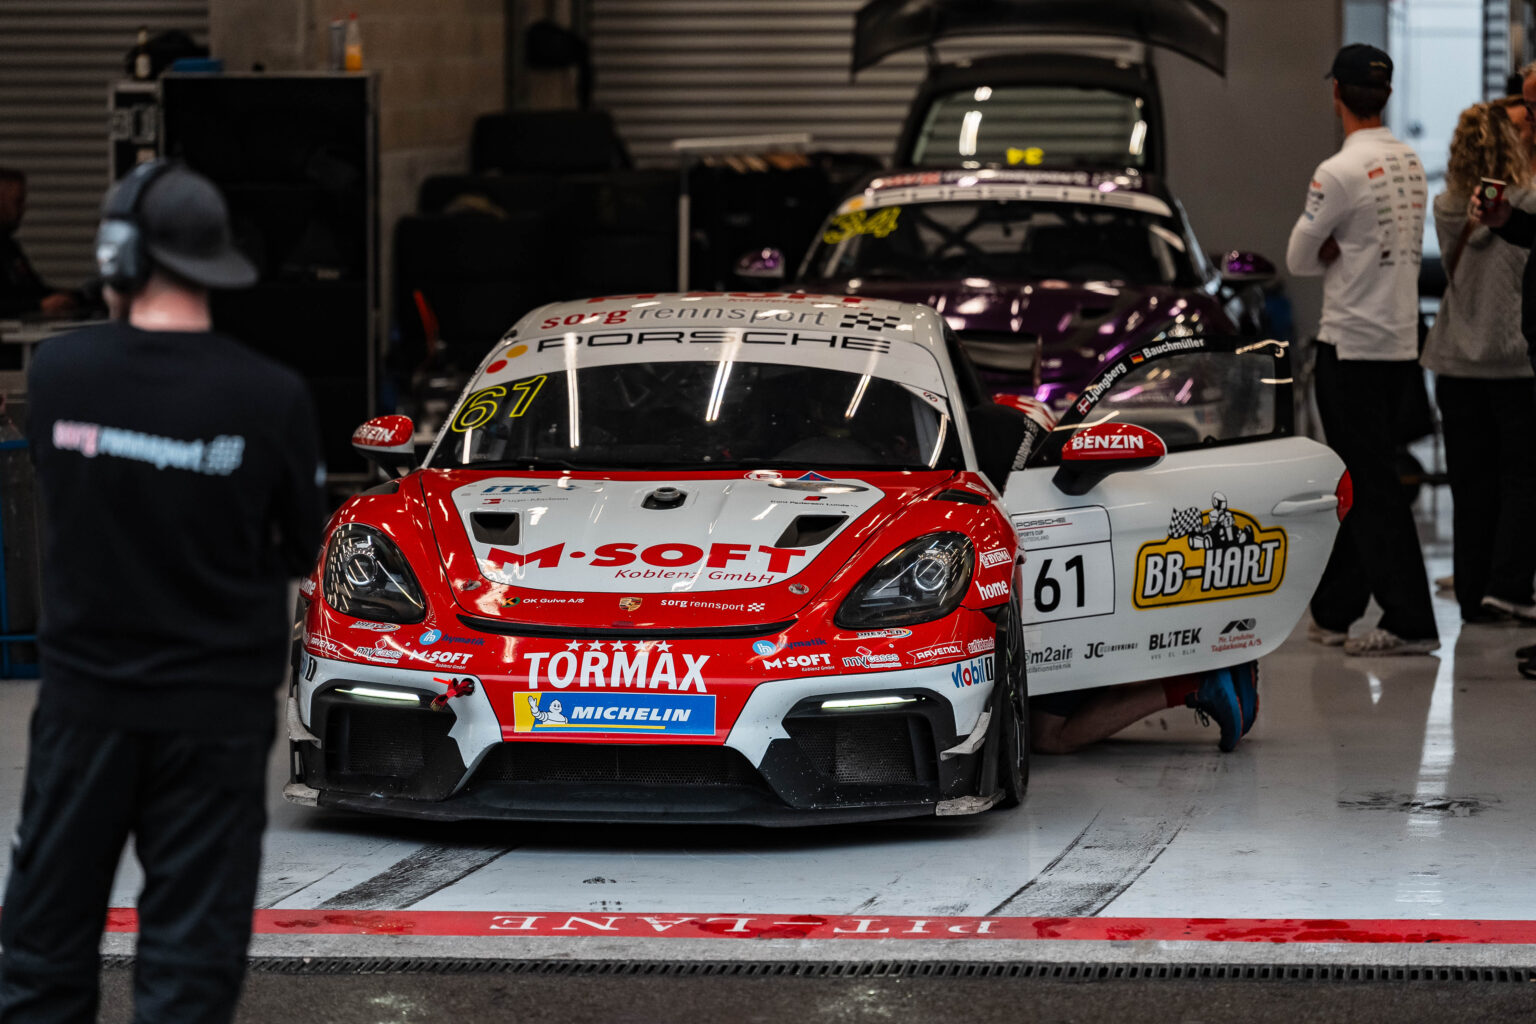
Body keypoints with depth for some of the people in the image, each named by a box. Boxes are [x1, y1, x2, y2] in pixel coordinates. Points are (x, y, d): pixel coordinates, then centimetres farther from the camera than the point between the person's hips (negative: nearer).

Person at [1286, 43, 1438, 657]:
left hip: (1352, 346, -8)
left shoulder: (1341, 173, -16)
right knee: (1355, 484, 16)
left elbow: (1300, 260, -7)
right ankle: (1334, 611, 23)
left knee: (1372, 488, -6)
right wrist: (1342, 251, 3)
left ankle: (1410, 622, -9)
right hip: (1401, 343, 8)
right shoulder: (1411, 164, 9)